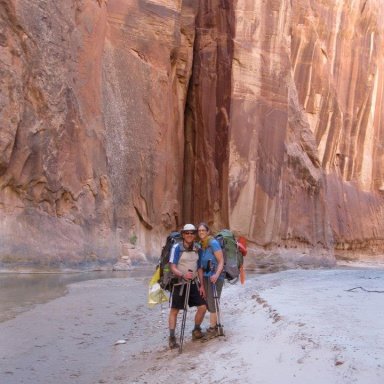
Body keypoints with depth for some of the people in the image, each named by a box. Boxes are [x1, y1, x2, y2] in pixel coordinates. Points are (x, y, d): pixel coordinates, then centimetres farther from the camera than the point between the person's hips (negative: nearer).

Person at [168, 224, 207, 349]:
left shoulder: (197, 248, 4)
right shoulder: (177, 247, -13)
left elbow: (199, 268, 11)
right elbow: (172, 267, -17)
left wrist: (201, 285, 7)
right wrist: (183, 275, -34)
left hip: (193, 283, 5)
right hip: (179, 283, -5)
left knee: (202, 307, 1)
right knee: (174, 310, -2)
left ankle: (196, 331, 23)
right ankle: (172, 338, 5)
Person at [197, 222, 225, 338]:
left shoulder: (213, 243, -13)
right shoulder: (201, 245, 8)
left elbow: (221, 261, -14)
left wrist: (217, 274, -26)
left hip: (215, 277, -7)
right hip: (205, 277, 7)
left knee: (212, 303, -3)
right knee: (208, 302, 12)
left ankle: (213, 328, 9)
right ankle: (214, 326, 27)